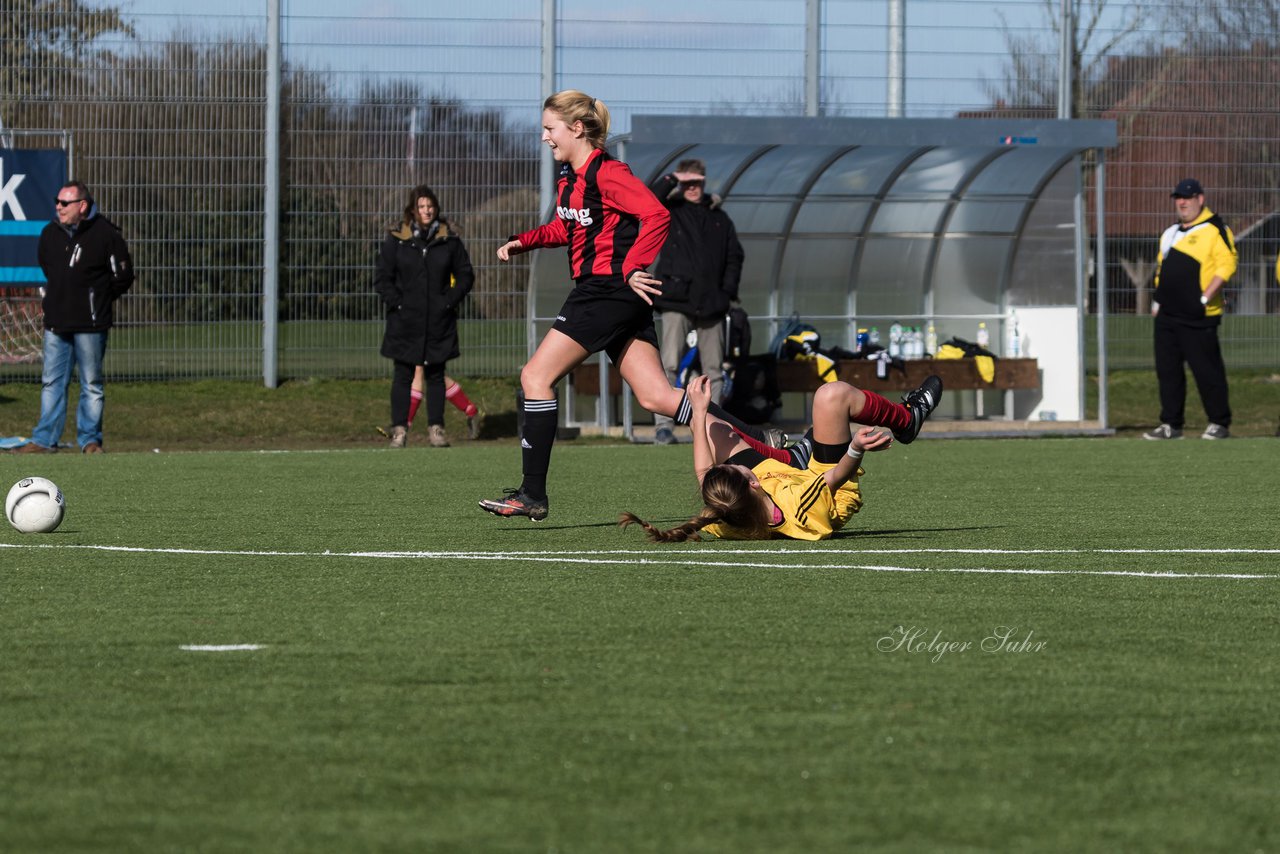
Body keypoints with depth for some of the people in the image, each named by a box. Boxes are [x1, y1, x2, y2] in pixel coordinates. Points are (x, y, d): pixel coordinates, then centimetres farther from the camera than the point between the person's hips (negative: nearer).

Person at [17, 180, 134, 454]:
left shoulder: (106, 234, -9)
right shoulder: (50, 233, 6)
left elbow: (123, 277, -1)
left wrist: (99, 298, 6)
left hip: (90, 324, -5)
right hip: (56, 322, 5)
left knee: (91, 385, 4)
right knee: (52, 382, 7)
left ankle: (90, 439, 12)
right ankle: (45, 439, 11)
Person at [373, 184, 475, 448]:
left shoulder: (449, 239, 2)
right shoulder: (396, 239, -1)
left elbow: (465, 275, 9)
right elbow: (382, 278, 3)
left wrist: (450, 301, -3)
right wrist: (396, 303, -9)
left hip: (438, 323, 1)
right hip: (405, 322, -1)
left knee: (435, 376, 6)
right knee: (403, 376, 1)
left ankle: (436, 429, 12)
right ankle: (399, 429, 4)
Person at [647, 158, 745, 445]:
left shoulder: (719, 218, 15)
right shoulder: (670, 212, 4)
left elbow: (734, 256, 17)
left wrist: (728, 290, 5)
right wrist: (672, 180, -12)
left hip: (711, 304, 4)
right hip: (677, 302, -4)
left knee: (714, 369, 6)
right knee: (669, 365, -12)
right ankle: (663, 425, -13)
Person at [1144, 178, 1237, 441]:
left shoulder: (1215, 230, -6)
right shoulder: (1170, 233, 19)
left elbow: (1226, 265, -14)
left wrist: (1205, 297, -19)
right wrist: (1157, 299, 16)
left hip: (1197, 318, -8)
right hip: (1167, 316, 8)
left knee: (1207, 370, -5)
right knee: (1167, 370, 7)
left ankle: (1219, 424, 3)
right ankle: (1170, 425, 13)